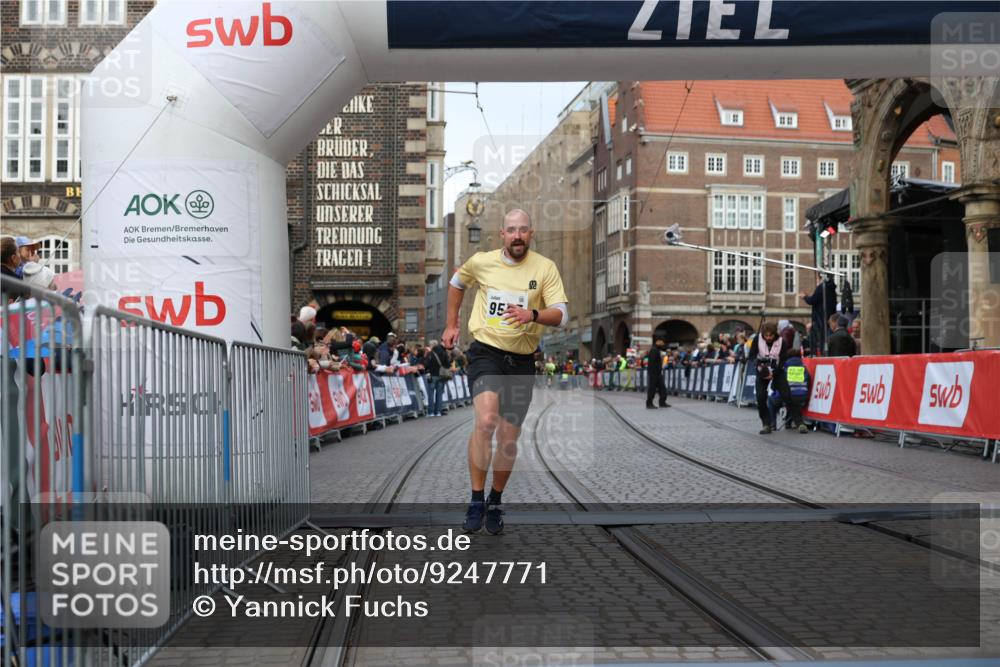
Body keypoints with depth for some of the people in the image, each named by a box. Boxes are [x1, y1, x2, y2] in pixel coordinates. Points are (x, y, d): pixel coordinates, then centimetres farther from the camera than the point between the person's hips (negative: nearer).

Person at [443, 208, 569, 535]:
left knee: (509, 439, 8)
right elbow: (457, 282, 22)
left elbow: (562, 314, -10)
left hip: (521, 360, 2)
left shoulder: (545, 268, -3)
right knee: (486, 420, -26)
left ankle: (496, 502, 31)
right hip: (485, 352, -2)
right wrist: (451, 325, 21)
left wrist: (532, 314, -29)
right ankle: (476, 500, -14)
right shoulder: (481, 262, 0)